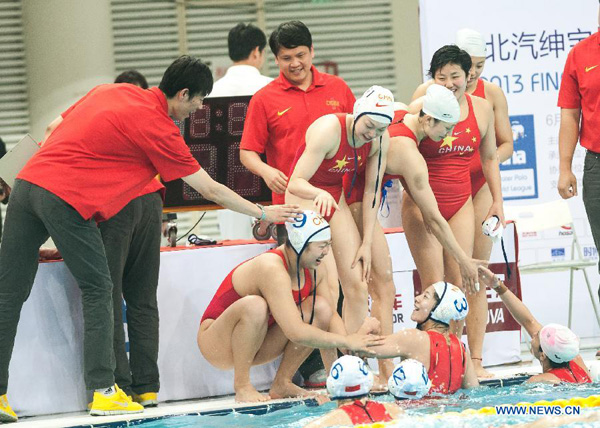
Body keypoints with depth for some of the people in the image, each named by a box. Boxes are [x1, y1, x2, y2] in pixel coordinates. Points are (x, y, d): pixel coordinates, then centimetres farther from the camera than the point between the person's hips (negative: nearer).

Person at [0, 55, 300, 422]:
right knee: (98, 290, 5)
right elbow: (210, 189, 4)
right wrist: (263, 213, 15)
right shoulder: (158, 128, -3)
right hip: (66, 200, -7)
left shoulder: (111, 91, 17)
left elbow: (56, 127, 23)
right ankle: (103, 392, 3)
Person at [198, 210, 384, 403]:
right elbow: (296, 333, -37)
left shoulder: (315, 270, -4)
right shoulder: (272, 269, -31)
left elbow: (332, 314, 5)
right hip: (217, 345, -8)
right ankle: (242, 385, -22)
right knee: (254, 305, -38)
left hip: (255, 346, 8)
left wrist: (350, 349, -15)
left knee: (321, 308, -7)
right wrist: (346, 341, -32)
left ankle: (282, 383, -2)